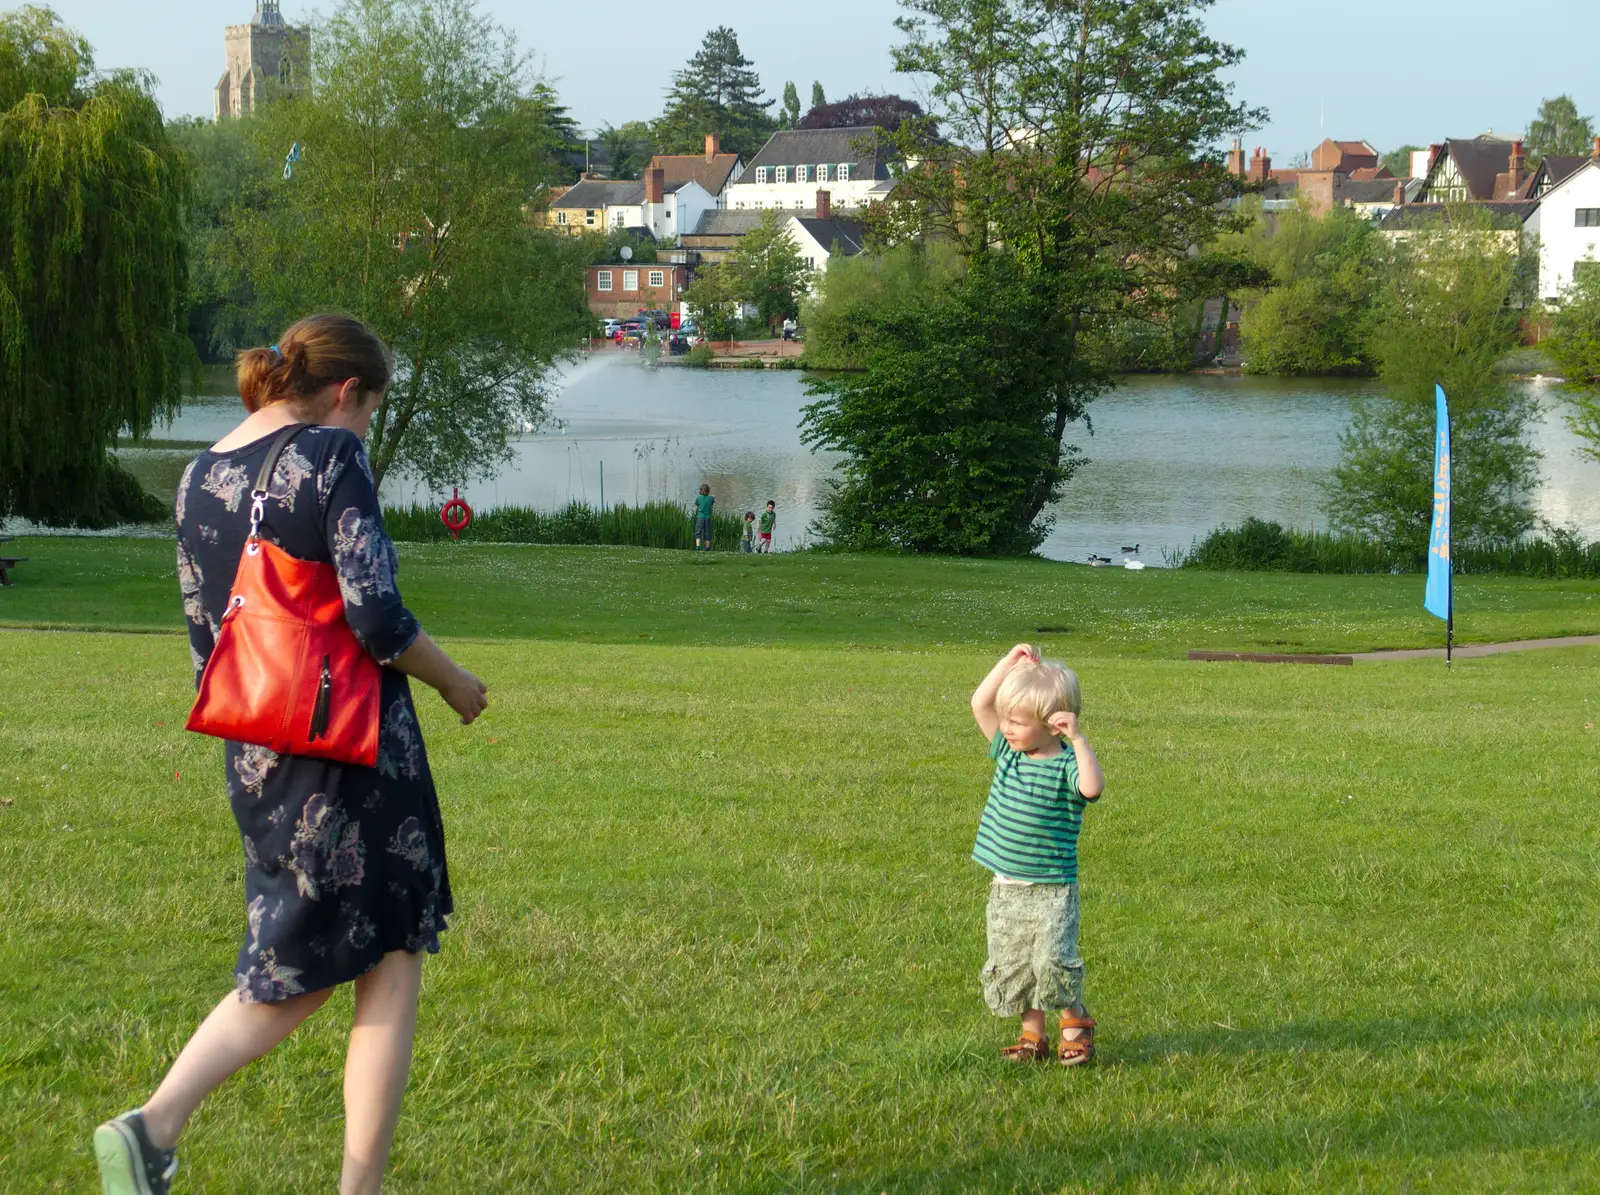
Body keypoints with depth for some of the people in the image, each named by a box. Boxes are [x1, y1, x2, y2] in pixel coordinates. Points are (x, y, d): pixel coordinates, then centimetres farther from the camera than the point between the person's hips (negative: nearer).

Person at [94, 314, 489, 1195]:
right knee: (392, 964, 6)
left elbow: (204, 635, 15)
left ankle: (155, 1124, -2)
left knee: (298, 972, 17)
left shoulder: (199, 479, 10)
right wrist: (455, 684, -1)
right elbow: (375, 616, -18)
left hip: (255, 759, 7)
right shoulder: (330, 458, -11)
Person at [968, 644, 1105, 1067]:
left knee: (1053, 961, -15)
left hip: (1050, 891, -7)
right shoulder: (1008, 752, 5)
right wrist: (1011, 662, -1)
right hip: (1006, 889, 7)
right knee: (1008, 967, 8)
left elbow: (1092, 787, -35)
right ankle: (1032, 1035, 20)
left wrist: (1078, 738, -36)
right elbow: (980, 704, 5)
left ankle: (1075, 1020, 10)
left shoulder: (1065, 765, -14)